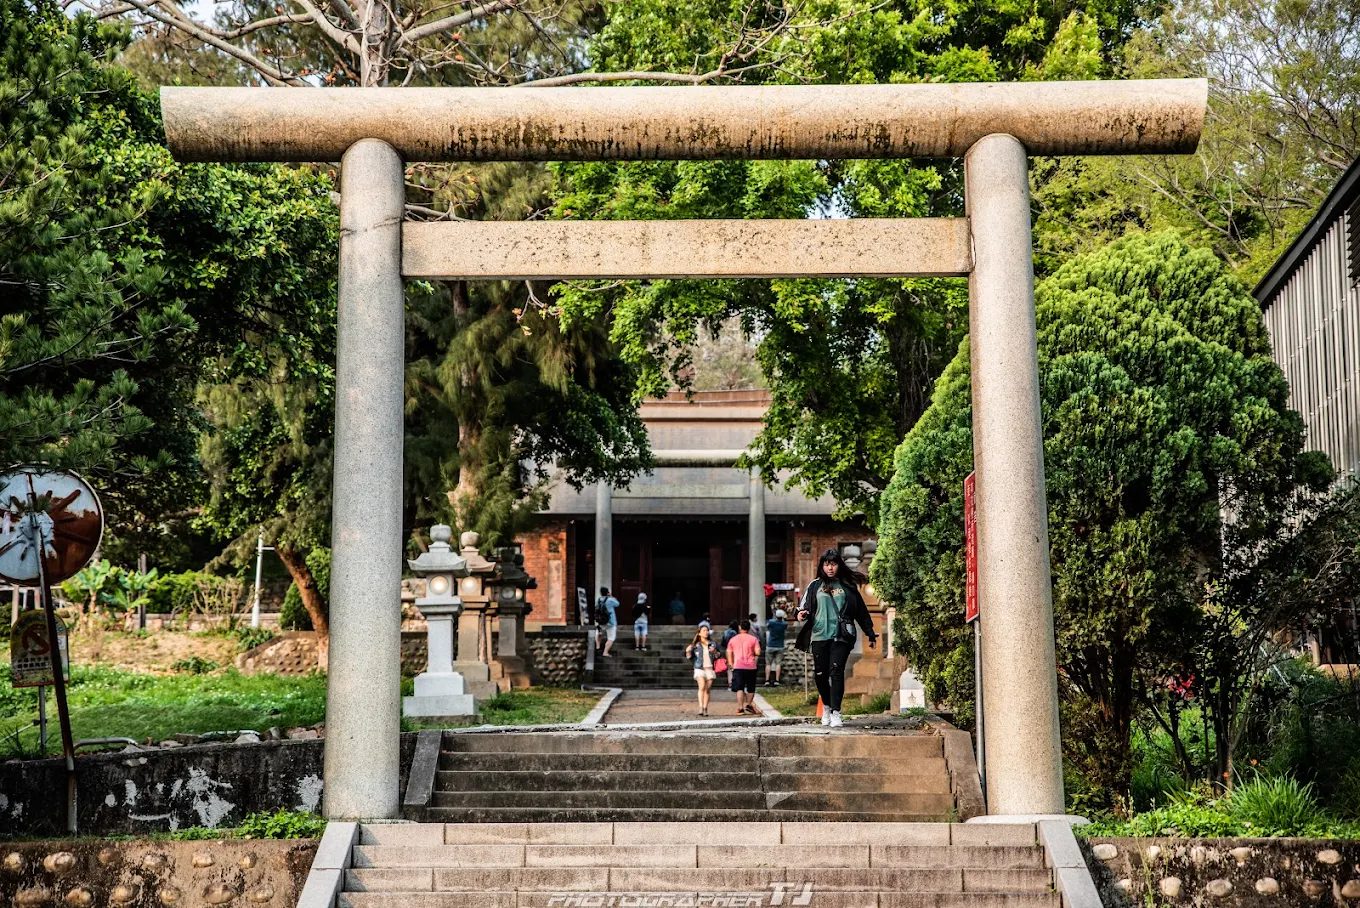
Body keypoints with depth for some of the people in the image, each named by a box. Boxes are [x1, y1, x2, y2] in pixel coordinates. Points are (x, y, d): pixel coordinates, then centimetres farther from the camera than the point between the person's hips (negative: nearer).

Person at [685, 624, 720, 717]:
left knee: (708, 689, 1)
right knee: (702, 687, -19)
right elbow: (690, 657, 9)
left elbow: (718, 657, 13)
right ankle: (700, 707, -23)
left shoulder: (712, 644, 9)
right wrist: (688, 652, -10)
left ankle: (705, 708, 8)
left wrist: (715, 652, -6)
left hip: (710, 668, 2)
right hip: (699, 668, -2)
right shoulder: (695, 645, 5)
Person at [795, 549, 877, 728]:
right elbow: (805, 606, 10)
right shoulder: (815, 585, 11)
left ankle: (836, 712, -14)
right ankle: (827, 706, 25)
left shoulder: (847, 586, 10)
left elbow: (861, 610, 14)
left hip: (841, 637, -2)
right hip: (819, 635, 2)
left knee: (836, 671, -14)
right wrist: (802, 614, -14)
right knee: (820, 674, 2)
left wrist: (870, 633, 16)